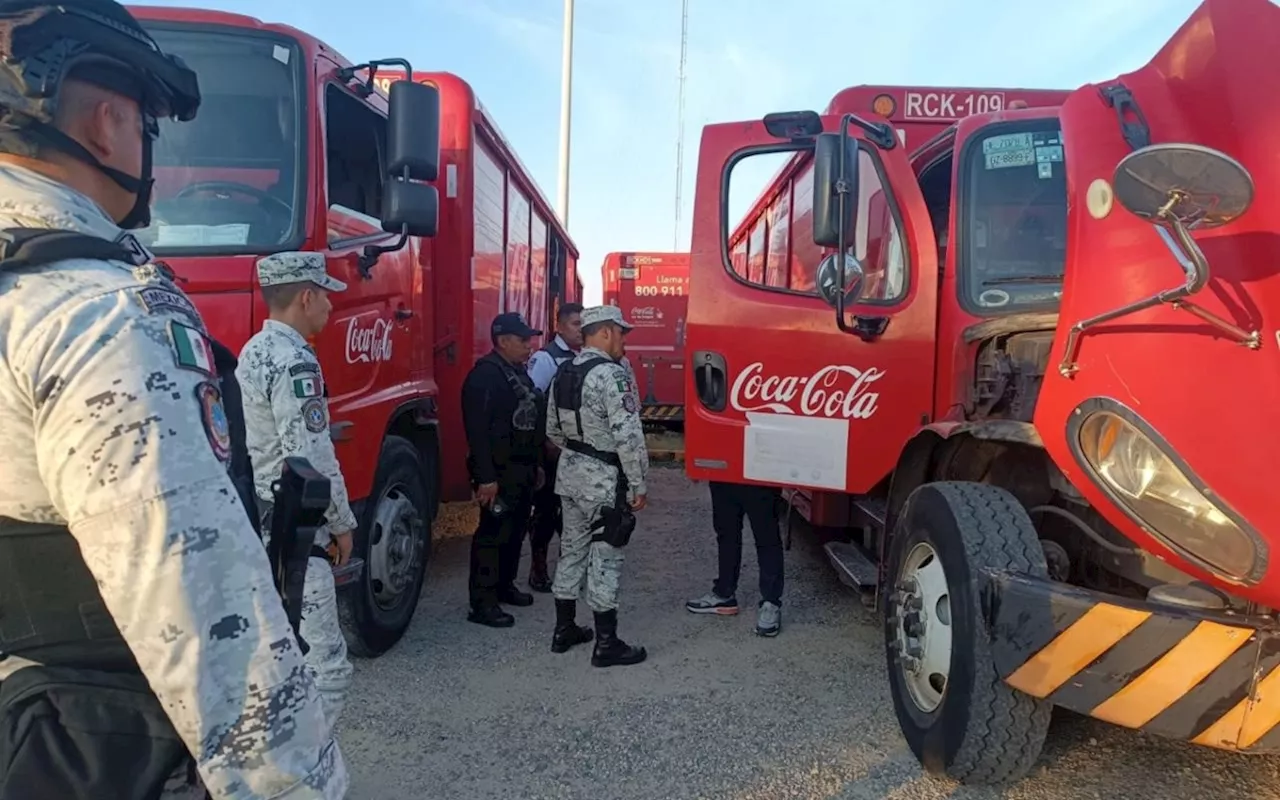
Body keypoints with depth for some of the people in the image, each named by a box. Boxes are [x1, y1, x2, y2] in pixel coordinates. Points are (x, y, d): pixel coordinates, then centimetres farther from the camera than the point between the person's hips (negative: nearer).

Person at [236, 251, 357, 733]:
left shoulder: (255, 351, 13)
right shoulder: (294, 360, -18)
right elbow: (312, 460, -22)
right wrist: (342, 523, -9)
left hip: (254, 527, 11)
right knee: (324, 668, -6)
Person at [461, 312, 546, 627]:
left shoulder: (519, 372, 15)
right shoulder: (485, 374, -15)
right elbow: (477, 430, -22)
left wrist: (537, 464, 20)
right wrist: (485, 477, -25)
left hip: (523, 470, 10)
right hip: (500, 471, -9)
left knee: (515, 530, 16)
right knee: (493, 533, -6)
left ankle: (504, 585, 31)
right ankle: (483, 603, 0)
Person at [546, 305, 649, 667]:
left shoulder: (563, 373, 8)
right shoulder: (612, 375, -19)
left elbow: (553, 428, 15)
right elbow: (628, 436, -23)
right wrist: (638, 484, -15)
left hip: (570, 474, 9)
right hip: (603, 480, -8)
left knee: (572, 549, 17)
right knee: (605, 558, 0)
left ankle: (564, 630, 28)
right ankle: (606, 644, 9)